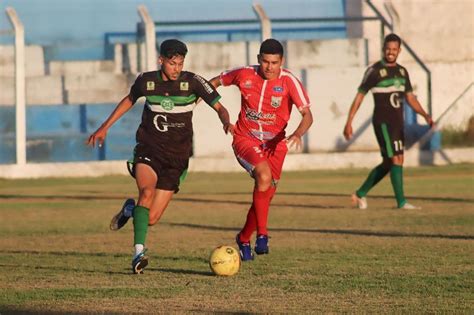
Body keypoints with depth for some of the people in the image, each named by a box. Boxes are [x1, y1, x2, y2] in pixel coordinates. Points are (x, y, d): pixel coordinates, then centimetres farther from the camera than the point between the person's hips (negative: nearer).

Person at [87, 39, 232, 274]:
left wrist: (226, 122, -32)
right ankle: (139, 252, -32)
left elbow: (219, 107, -8)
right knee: (147, 191, -32)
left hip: (176, 156, 0)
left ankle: (131, 209, 31)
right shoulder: (146, 81, -1)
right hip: (148, 149, 0)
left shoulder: (192, 82, -8)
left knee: (151, 219, -5)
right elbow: (129, 100, 20)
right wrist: (105, 127, 22)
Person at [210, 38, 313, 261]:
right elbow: (218, 81, 13)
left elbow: (307, 115, -17)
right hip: (245, 140, -2)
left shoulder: (289, 82, -11)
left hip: (274, 143, 2)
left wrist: (298, 134, -36)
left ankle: (244, 238, 31)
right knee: (264, 175, -31)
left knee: (264, 195, 3)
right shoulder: (244, 75, -7)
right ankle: (262, 235, -25)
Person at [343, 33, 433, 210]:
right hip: (383, 121, -7)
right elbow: (359, 96, -6)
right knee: (396, 160, -13)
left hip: (398, 123, 7)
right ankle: (401, 202, -10)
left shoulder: (402, 72, 12)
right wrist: (349, 122, -11)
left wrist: (425, 115, 2)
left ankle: (360, 194, 24)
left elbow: (410, 98, 17)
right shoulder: (374, 71, -7)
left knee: (388, 164, 11)